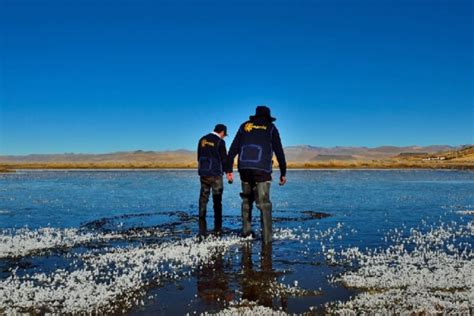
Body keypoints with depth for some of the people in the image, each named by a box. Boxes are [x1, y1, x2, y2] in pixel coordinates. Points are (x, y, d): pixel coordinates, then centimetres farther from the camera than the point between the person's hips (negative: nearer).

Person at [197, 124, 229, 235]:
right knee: (217, 201, 4)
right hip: (215, 174, -4)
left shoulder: (203, 140, 9)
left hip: (203, 174, 5)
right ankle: (217, 229, 7)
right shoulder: (220, 141, -8)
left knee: (203, 200, 7)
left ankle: (202, 229, 4)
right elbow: (224, 158, -6)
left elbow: (199, 157, 14)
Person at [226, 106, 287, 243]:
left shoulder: (245, 126, 17)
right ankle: (267, 237, -6)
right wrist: (283, 173, 12)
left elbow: (233, 149, 11)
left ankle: (246, 230, 17)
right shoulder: (271, 128, 12)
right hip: (262, 169, -3)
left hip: (244, 168, 3)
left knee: (246, 200, 19)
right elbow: (279, 151, 8)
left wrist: (229, 169, 11)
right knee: (264, 204, -2)